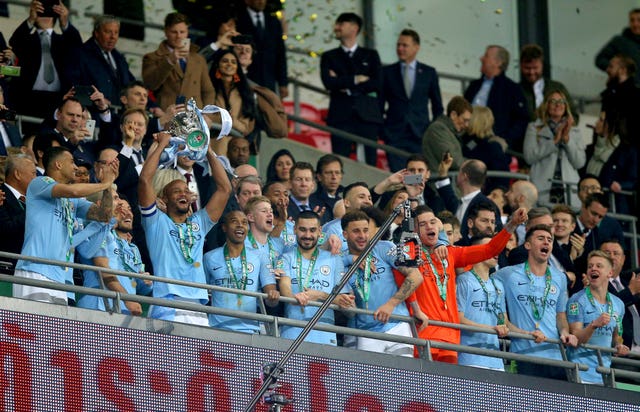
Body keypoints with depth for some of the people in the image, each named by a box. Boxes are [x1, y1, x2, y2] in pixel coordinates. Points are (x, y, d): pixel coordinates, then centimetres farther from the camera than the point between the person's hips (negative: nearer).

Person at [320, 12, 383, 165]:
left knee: (369, 163, -5)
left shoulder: (370, 55, 15)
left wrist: (346, 85, -2)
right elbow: (329, 83, -3)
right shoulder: (329, 57, 15)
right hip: (341, 117, 0)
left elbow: (377, 84, 1)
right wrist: (357, 79, -3)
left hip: (367, 116, 0)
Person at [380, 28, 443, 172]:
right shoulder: (387, 72, 8)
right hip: (395, 136, 0)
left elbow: (437, 106, 13)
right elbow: (379, 103, 10)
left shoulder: (429, 73, 9)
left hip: (421, 135, 0)